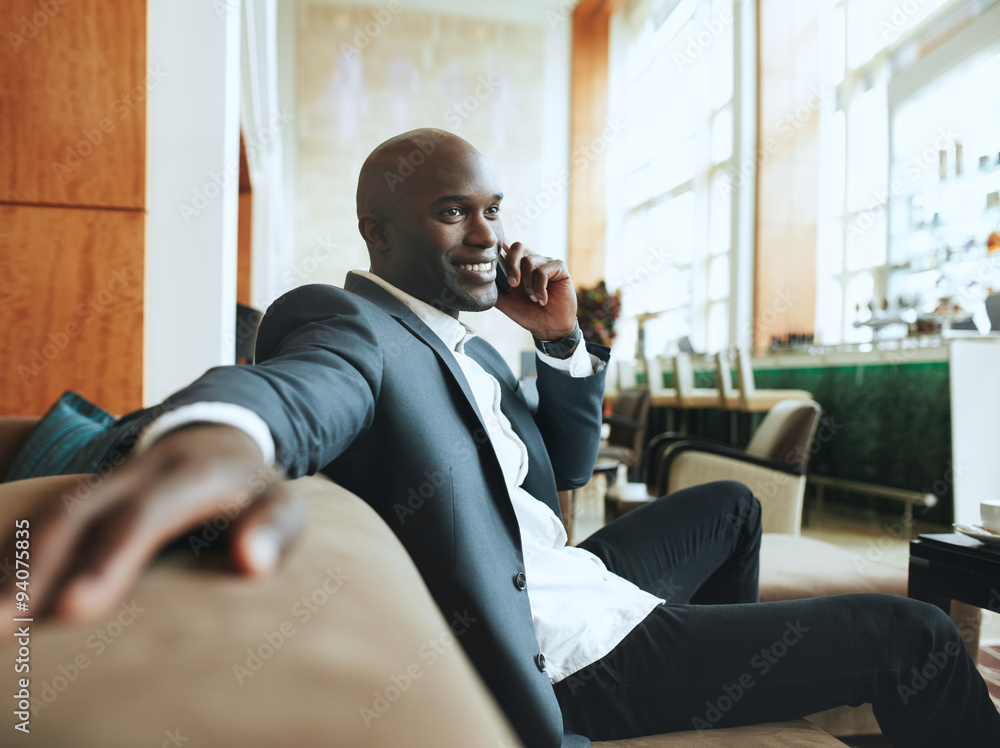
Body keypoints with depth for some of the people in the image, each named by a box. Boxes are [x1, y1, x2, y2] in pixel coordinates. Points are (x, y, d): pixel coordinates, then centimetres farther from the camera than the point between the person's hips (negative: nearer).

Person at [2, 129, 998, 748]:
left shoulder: (462, 343, 10)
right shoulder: (346, 322, -16)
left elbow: (567, 466, 12)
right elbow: (297, 387, -40)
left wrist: (561, 341, -2)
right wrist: (215, 434, -64)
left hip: (574, 584, 10)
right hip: (562, 659, -10)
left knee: (730, 505, 34)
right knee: (916, 638, -3)